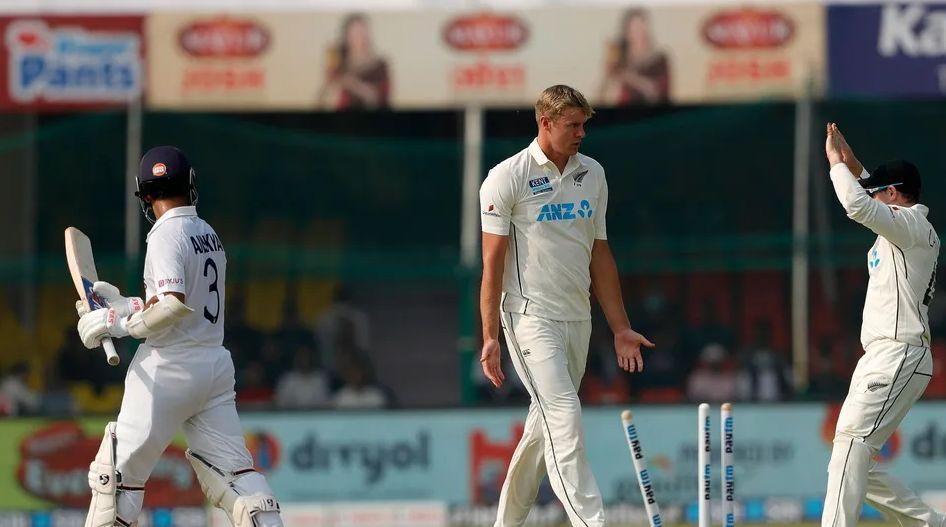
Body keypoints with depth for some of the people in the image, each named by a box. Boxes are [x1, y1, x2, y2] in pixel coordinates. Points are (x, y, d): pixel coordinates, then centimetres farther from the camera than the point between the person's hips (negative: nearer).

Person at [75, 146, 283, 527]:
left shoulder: (167, 236, -12)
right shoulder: (209, 235, 14)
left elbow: (175, 307, -23)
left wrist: (117, 322, -14)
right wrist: (123, 304, 19)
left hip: (170, 367, -8)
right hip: (216, 362, 8)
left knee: (121, 468, 0)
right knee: (230, 466, 3)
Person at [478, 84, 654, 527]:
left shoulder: (592, 174, 11)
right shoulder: (507, 178, -7)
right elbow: (493, 262, -8)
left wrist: (620, 328, 15)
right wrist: (490, 336, -13)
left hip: (578, 319, 6)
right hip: (531, 318, -6)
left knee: (545, 423, 9)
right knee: (564, 416, -16)